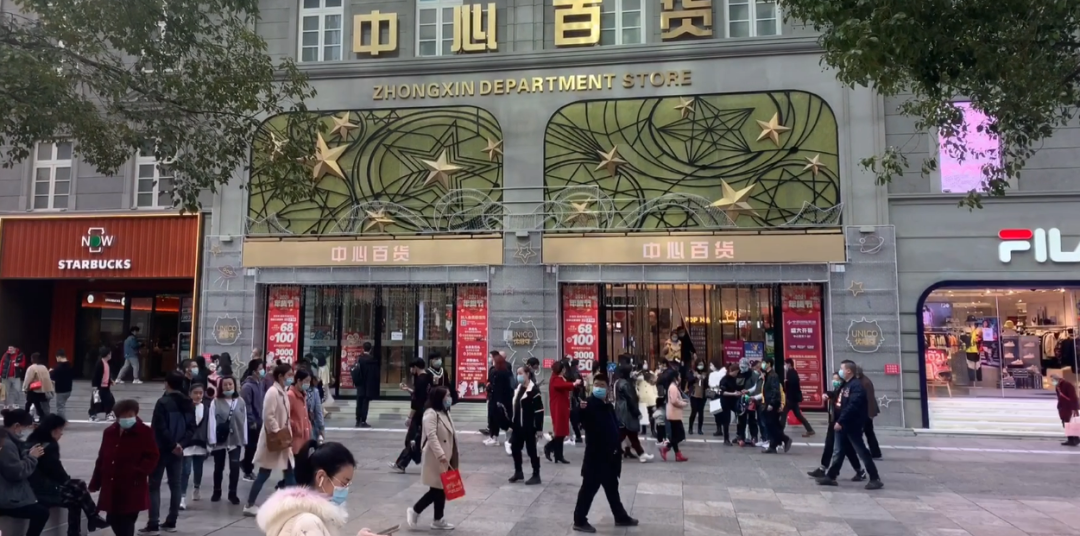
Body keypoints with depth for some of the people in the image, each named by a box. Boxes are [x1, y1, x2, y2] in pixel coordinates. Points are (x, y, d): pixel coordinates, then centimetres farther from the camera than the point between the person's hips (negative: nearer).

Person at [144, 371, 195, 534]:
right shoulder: (188, 404, 6)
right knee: (175, 485, 10)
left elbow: (160, 428, -20)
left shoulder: (163, 402, -14)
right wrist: (180, 444, -7)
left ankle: (153, 525, -1)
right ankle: (171, 522, 15)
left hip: (161, 449, -6)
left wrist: (172, 444, -13)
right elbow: (192, 428, 1)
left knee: (154, 486, 1)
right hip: (178, 450, 6)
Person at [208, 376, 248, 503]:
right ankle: (216, 492, 30)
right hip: (220, 439, -1)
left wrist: (244, 439, 3)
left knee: (235, 466, -3)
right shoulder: (216, 402, -5)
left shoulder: (240, 401, 1)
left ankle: (232, 493, 10)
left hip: (235, 439, 1)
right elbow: (212, 421, -8)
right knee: (218, 467, 13)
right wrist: (212, 439, -12)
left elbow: (244, 420, 3)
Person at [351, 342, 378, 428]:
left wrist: (355, 382, 8)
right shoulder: (372, 360, -12)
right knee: (365, 403, -1)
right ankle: (363, 421, -2)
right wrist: (375, 386, -2)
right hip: (369, 386, -4)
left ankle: (358, 421, 14)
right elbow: (376, 373, -10)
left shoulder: (359, 358, 1)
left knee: (359, 403, 11)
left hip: (360, 385, 4)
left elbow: (354, 371, 1)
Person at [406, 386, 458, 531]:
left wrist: (453, 459, 19)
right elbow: (432, 436, -25)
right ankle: (414, 511, 12)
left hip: (446, 458, 9)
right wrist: (441, 456, -32)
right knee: (437, 489, -5)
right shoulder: (431, 414, -16)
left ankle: (438, 520, 21)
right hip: (436, 459, -9)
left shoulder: (445, 413, 14)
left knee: (441, 489, 12)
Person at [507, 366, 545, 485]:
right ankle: (518, 472, 28)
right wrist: (511, 424, 18)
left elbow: (539, 411, -16)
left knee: (531, 450, 1)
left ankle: (536, 475, 12)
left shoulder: (534, 390, -14)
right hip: (517, 426, 8)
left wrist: (539, 428, -17)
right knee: (515, 448, 12)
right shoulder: (517, 388, 13)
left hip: (529, 427, -8)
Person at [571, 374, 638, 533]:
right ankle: (579, 521, 7)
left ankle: (621, 517, 33)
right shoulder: (589, 403, -14)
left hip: (610, 455, 8)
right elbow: (581, 421, -32)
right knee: (589, 487, -2)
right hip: (595, 454, -8)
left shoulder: (608, 406, 12)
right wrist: (581, 409, -53)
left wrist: (617, 449, 19)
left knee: (612, 487, 20)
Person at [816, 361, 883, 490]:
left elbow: (852, 406, -26)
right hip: (842, 424, 9)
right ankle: (830, 476, 16)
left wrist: (840, 421, -27)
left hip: (852, 425, -9)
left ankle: (875, 479, 8)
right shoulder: (845, 385, 14)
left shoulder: (856, 386, -17)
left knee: (862, 452, -1)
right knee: (837, 451, 11)